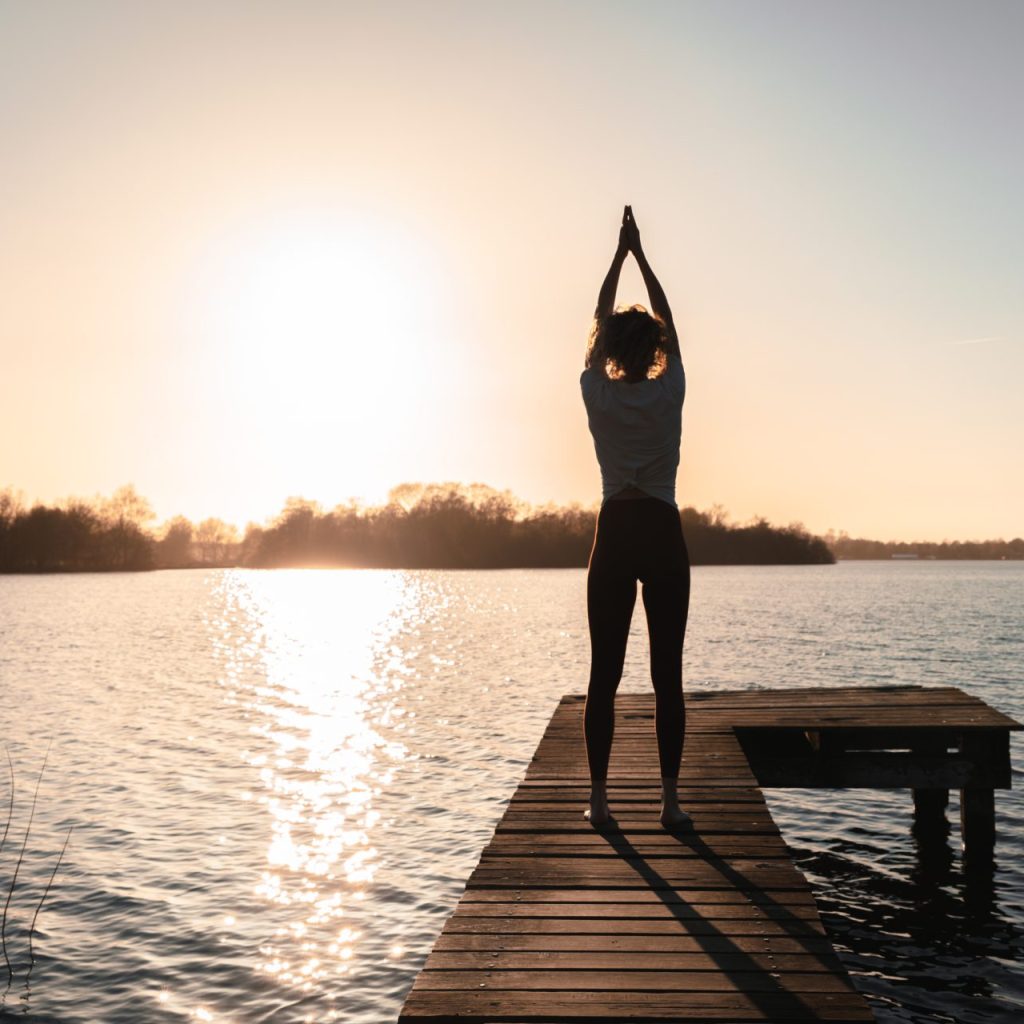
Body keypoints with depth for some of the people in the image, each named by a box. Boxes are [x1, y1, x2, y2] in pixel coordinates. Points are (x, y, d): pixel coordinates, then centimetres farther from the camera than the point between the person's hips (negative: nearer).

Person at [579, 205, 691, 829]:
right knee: (668, 674, 2)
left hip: (615, 536, 1)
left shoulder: (598, 394, 0)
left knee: (605, 674, 4)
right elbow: (669, 323, 13)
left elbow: (599, 322, 14)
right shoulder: (670, 393, -1)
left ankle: (600, 796, 6)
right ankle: (671, 797, 4)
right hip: (663, 535, 0)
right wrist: (642, 256, 19)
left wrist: (619, 256, 21)